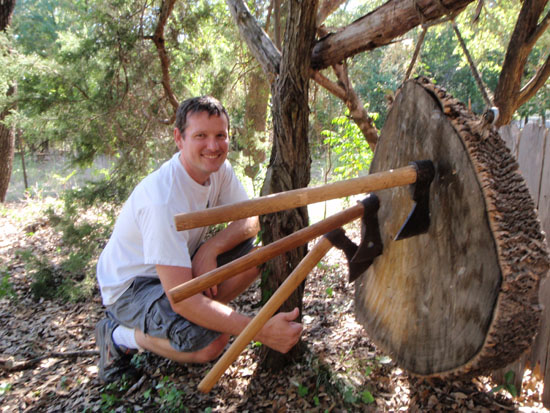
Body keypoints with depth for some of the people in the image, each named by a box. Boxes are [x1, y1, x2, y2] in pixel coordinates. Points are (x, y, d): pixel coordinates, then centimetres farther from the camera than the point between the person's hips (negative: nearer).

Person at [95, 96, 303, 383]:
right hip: (131, 286, -7)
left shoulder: (218, 168, -9)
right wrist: (262, 331, -38)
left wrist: (210, 249, -25)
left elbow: (250, 219, -5)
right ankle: (119, 336, -3)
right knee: (211, 343, -29)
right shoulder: (163, 198, -34)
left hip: (181, 265, 7)